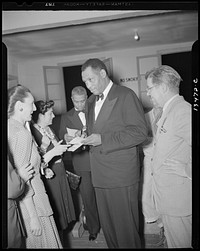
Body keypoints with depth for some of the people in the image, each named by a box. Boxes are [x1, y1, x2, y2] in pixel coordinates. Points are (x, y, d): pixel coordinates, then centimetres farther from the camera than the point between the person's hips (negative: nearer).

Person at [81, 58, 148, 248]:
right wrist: (82, 138, 4)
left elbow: (140, 132, -15)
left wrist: (103, 139, -19)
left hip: (121, 175, -7)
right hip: (100, 175, 7)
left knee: (125, 225, 3)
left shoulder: (126, 95, -7)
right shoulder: (90, 102, 17)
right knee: (107, 225, 15)